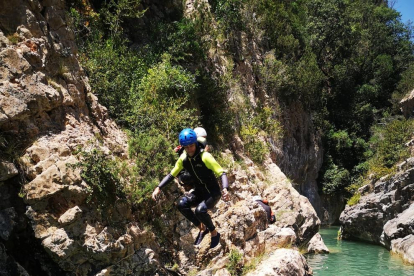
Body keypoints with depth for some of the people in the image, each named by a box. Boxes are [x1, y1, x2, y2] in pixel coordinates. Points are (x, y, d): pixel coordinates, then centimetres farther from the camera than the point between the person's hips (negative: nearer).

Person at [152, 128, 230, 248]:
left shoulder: (205, 157, -22)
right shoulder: (183, 158, -5)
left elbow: (222, 173, -24)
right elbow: (171, 174, 4)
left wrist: (225, 189, -42)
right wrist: (159, 188, -9)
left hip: (213, 193, -5)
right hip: (199, 192, 5)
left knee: (200, 210, -33)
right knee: (182, 204, -23)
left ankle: (214, 233, -3)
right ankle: (202, 228, -1)